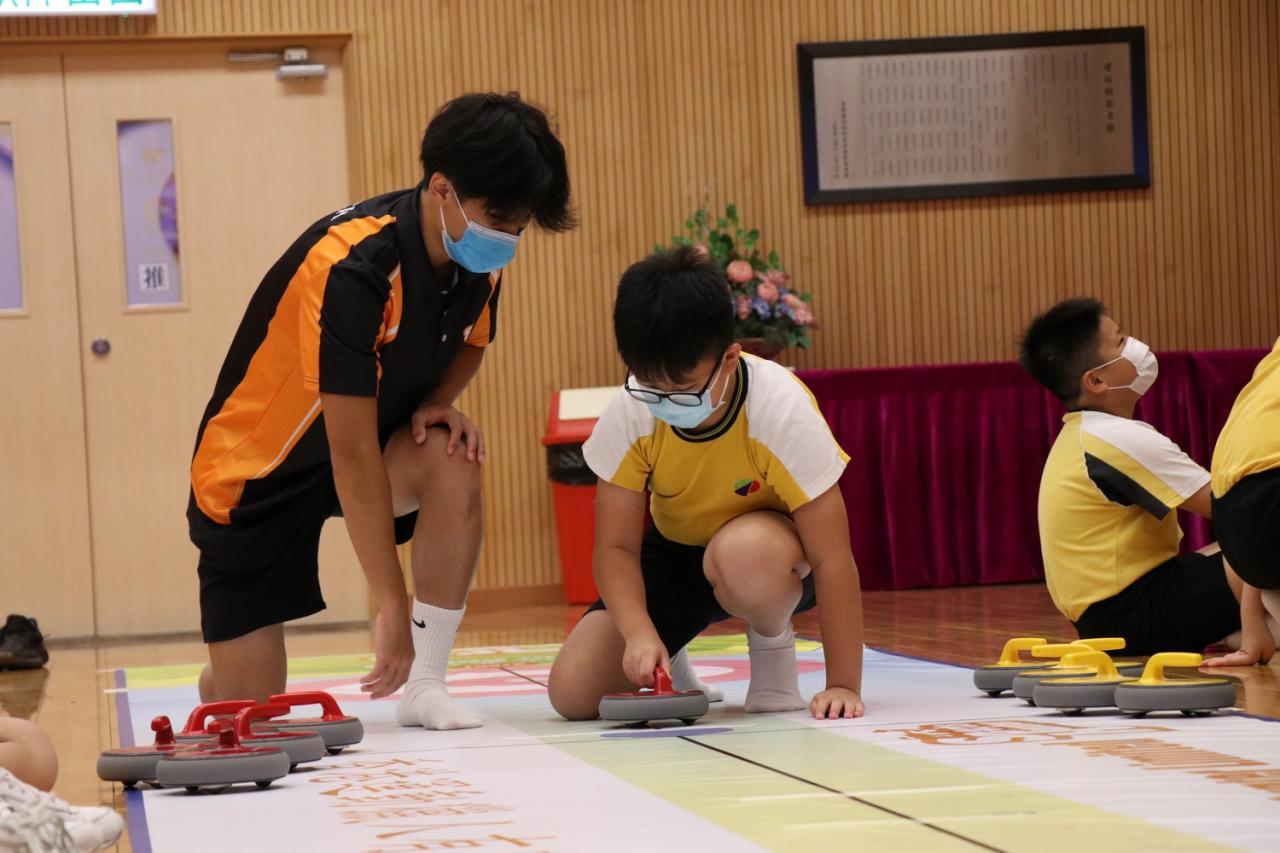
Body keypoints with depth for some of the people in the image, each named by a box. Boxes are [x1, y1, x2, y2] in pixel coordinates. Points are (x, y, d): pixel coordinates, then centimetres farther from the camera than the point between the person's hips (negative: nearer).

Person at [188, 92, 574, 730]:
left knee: (454, 460, -29)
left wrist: (435, 403, -11)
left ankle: (424, 688, -17)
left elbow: (467, 343, 13)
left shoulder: (476, 258, -11)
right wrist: (392, 604, -33)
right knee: (250, 717, -5)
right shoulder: (353, 266, -34)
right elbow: (352, 455, -34)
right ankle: (220, 675, 33)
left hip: (363, 444, 6)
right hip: (253, 475, -6)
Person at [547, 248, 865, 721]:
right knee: (573, 692, -15)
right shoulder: (629, 414, -23)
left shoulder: (783, 411, -32)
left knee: (742, 554, -42)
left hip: (779, 559, -3)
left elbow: (832, 559, -28)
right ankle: (665, 665, 19)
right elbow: (616, 547, -16)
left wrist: (843, 685, -29)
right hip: (675, 553, 3)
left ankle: (773, 646, -8)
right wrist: (640, 633, -35)